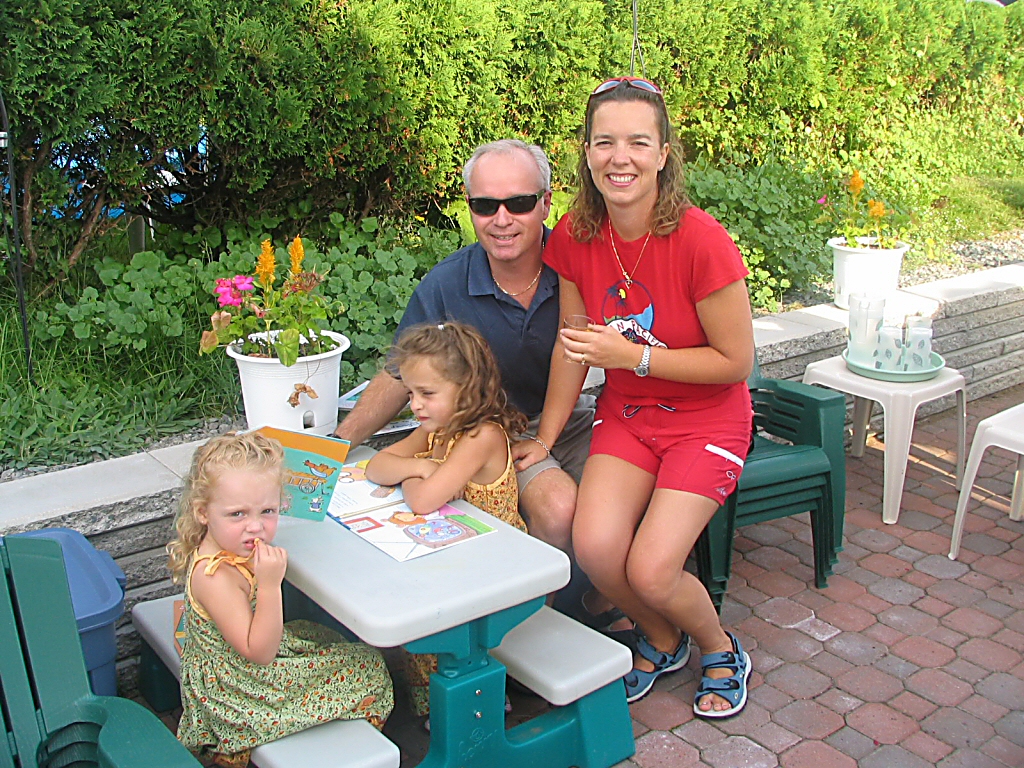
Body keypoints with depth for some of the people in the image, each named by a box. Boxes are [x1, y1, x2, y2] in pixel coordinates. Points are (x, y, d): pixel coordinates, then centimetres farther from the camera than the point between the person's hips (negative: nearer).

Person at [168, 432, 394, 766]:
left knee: (321, 633, 33)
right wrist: (270, 583, -39)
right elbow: (259, 652, -32)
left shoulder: (233, 549, -7)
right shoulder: (215, 576, -35)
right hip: (238, 690, -9)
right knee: (367, 668, 0)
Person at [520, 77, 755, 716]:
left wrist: (633, 356, -23)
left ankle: (723, 652, 21)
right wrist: (544, 438, 6)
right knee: (595, 547, -18)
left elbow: (736, 362, -15)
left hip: (706, 421, -4)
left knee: (651, 571, -16)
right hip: (625, 415, 4)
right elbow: (572, 346, 4)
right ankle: (662, 641, 18)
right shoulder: (576, 236, -8)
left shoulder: (701, 240, -23)